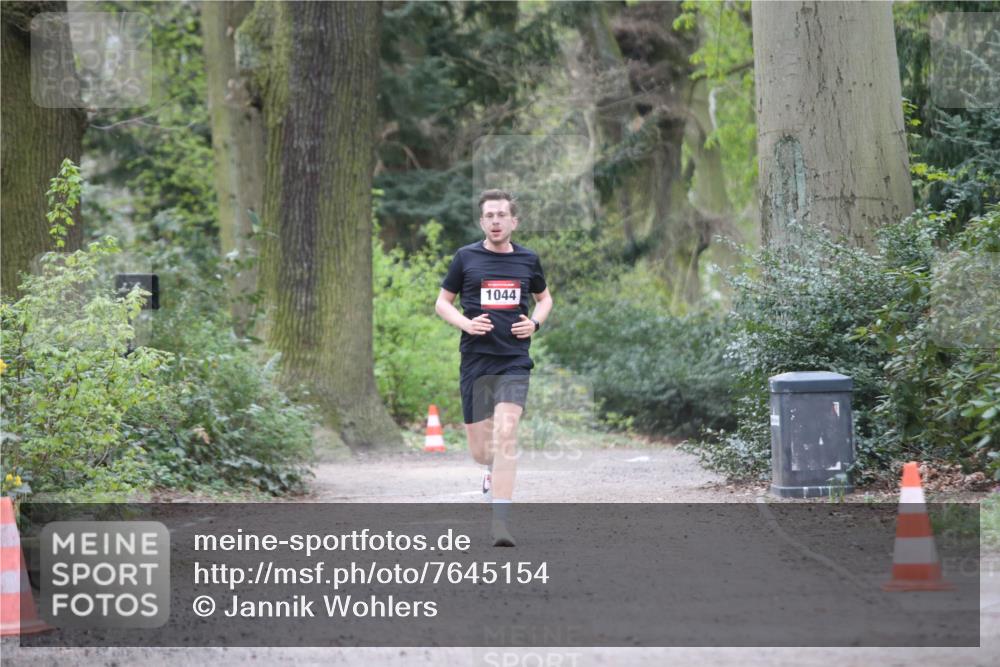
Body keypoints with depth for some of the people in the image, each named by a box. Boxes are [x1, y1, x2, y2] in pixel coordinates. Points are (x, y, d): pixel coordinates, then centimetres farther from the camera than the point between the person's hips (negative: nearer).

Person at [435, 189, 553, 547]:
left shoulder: (528, 260, 7)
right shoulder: (466, 257, 3)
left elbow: (544, 297, 24)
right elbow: (442, 302, 10)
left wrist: (535, 323, 3)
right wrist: (466, 323, -9)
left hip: (514, 360, -1)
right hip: (475, 359, 1)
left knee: (505, 433, -19)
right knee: (479, 448, 3)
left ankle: (500, 522, -19)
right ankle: (494, 466, 42)